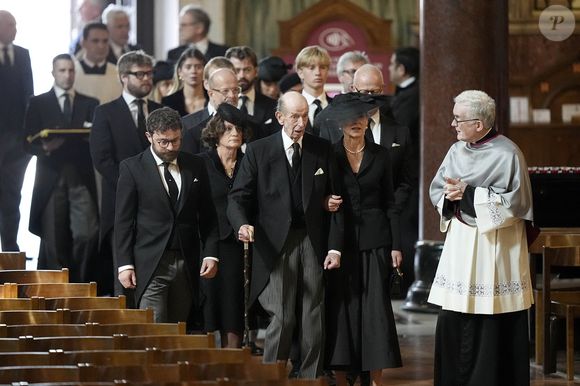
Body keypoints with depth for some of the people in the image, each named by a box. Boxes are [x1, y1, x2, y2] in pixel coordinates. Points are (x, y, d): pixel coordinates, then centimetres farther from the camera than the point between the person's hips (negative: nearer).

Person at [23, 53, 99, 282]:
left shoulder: (90, 105, 14)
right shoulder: (38, 103, 9)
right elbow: (29, 143, 2)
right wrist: (45, 148, -18)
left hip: (82, 178, 1)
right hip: (51, 178, -1)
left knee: (87, 234, -12)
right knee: (54, 241, 0)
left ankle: (79, 282, 6)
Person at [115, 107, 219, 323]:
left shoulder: (195, 166, 10)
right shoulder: (132, 168, 0)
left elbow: (207, 216, 13)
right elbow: (123, 221, 0)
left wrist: (211, 254, 2)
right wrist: (125, 264, -7)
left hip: (187, 265, 3)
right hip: (150, 265, -3)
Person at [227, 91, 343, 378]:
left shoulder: (322, 150, 7)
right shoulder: (258, 151, 0)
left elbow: (334, 200, 8)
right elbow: (238, 197, -2)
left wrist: (335, 247, 2)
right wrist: (243, 225, -23)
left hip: (313, 241, 3)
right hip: (275, 244, -2)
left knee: (314, 320, 3)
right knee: (282, 319, -9)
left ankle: (311, 378, 10)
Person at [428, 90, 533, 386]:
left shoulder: (507, 154, -10)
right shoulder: (457, 150, 9)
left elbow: (516, 202, -12)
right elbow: (436, 190, 13)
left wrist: (469, 194, -15)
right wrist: (451, 196, -10)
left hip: (495, 249, -6)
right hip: (460, 246, 6)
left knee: (494, 326, -2)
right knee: (453, 322, 3)